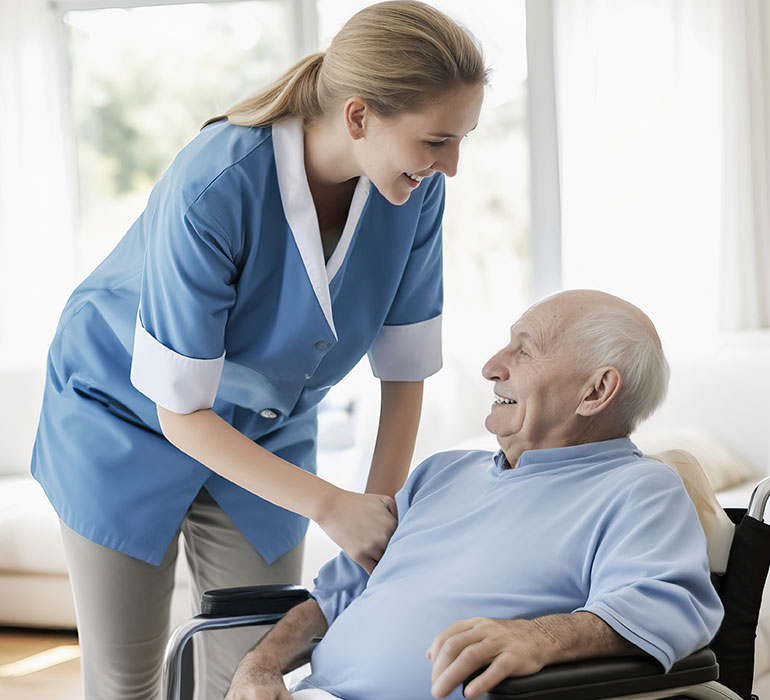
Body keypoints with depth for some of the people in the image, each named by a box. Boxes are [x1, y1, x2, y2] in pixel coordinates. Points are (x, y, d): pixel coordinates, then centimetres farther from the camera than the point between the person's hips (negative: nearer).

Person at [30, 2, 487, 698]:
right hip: (126, 422, -4)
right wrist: (331, 507, -33)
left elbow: (406, 366, -9)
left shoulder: (414, 191, -20)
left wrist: (382, 510, -16)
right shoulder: (213, 190, -36)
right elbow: (179, 410, -30)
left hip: (267, 433, 4)